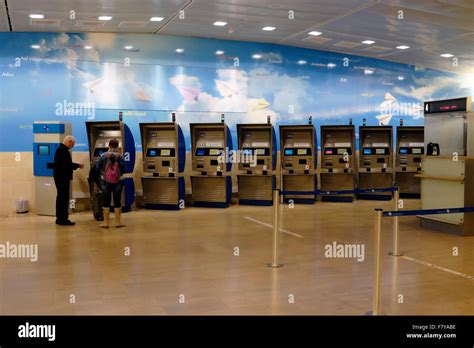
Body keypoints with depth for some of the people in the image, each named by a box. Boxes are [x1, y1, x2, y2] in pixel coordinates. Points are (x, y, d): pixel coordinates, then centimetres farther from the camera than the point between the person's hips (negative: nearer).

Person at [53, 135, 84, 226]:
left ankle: (59, 218, 21)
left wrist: (75, 165, 10)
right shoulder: (63, 150, -16)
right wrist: (78, 165, -12)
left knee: (61, 197, 15)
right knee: (64, 198, -7)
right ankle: (63, 219, -5)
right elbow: (67, 164, -23)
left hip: (60, 177, 11)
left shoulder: (61, 149, 16)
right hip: (63, 177, -11)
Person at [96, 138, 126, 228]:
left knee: (106, 201, 7)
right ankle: (118, 222, 12)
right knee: (117, 201, 7)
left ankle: (106, 222, 9)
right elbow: (123, 170, -7)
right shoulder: (120, 156, -8)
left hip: (105, 181, 0)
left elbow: (98, 168, -3)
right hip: (118, 181, 0)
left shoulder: (103, 156, -6)